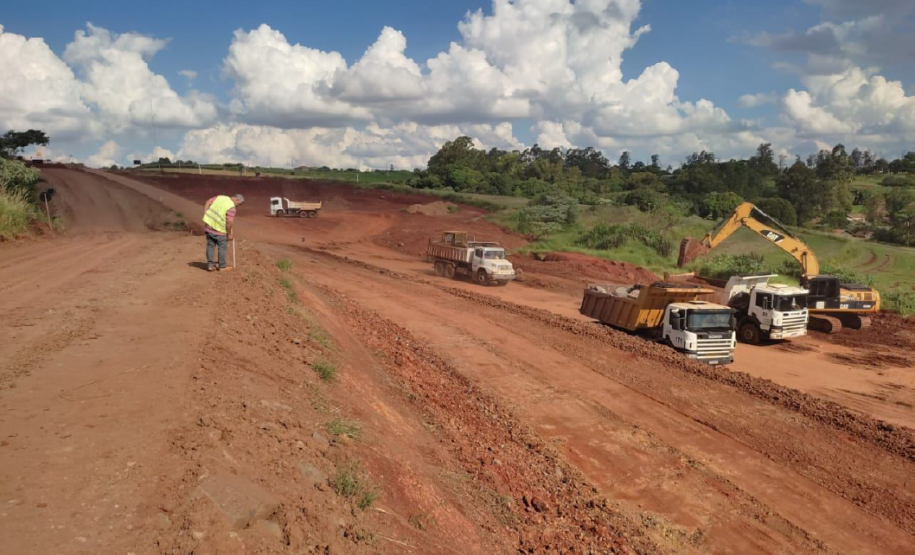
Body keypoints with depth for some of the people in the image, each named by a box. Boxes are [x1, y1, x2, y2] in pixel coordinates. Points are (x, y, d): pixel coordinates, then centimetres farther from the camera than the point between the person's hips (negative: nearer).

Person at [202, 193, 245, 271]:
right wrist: (229, 234, -9)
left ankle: (210, 265, 19)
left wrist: (205, 216, 10)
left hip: (208, 226, 7)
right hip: (219, 230, -7)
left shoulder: (220, 197, 4)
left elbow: (208, 202, 7)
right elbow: (229, 222, -21)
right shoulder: (232, 207, -18)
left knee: (210, 246, 15)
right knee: (222, 247, 9)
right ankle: (222, 266, 17)